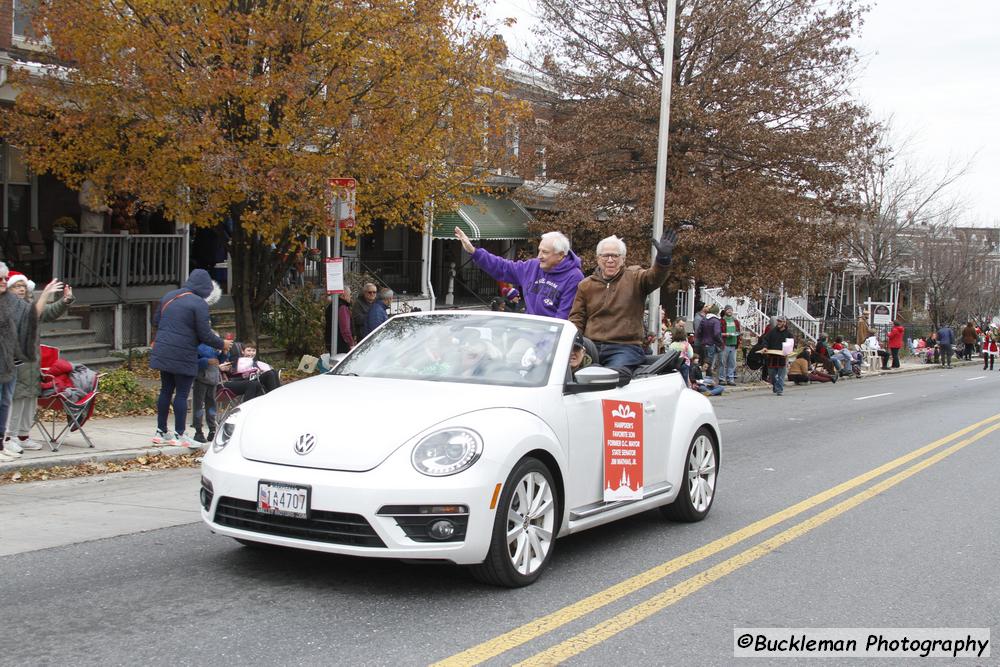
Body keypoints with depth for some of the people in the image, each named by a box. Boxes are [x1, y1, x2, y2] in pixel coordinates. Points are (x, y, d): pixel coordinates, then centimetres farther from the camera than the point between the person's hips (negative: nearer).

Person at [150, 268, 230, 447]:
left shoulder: (168, 296, 10)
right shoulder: (199, 304, -13)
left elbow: (156, 321, 19)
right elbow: (205, 335, -14)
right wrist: (222, 344, 2)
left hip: (163, 352, 7)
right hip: (183, 357, -7)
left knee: (166, 390, 15)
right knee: (182, 394, 1)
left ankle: (161, 432, 21)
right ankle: (179, 435, 4)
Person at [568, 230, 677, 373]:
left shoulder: (634, 278, 10)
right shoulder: (586, 285, 18)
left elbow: (654, 277, -11)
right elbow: (576, 317, 17)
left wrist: (663, 257, -33)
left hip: (626, 347, -3)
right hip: (591, 347, 3)